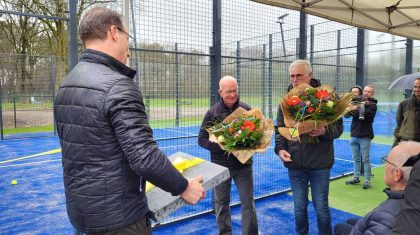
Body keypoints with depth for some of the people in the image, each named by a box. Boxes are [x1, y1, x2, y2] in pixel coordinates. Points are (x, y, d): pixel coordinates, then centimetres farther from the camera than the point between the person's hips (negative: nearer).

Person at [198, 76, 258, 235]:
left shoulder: (246, 110, -2)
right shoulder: (212, 112, -4)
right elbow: (202, 139, -4)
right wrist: (222, 147, -18)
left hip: (244, 164, 0)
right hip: (220, 166, 0)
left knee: (248, 203, 7)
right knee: (221, 204, 14)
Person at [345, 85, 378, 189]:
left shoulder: (373, 105, -3)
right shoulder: (357, 100, 8)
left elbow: (367, 114, -20)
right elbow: (348, 111, -3)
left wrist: (354, 110, -15)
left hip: (365, 135, -4)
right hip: (354, 134, 4)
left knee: (365, 159, 1)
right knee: (356, 159, 13)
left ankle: (367, 180, 10)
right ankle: (356, 177, 23)